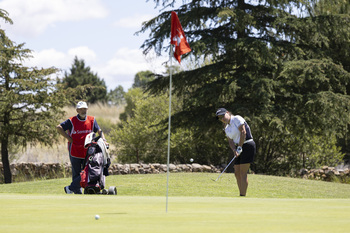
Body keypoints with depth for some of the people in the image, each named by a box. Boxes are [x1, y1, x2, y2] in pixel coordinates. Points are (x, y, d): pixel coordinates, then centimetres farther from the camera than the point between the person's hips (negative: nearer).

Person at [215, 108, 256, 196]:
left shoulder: (237, 119, -8)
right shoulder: (227, 128, 15)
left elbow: (243, 132, -15)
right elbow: (230, 141, 7)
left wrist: (239, 148, -16)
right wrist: (234, 150, -13)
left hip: (248, 146, -9)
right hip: (239, 149, 9)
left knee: (243, 173, -12)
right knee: (237, 173, 5)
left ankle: (243, 196, -13)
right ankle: (241, 196, 8)